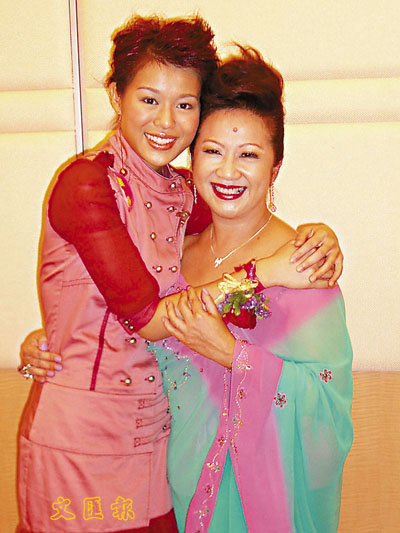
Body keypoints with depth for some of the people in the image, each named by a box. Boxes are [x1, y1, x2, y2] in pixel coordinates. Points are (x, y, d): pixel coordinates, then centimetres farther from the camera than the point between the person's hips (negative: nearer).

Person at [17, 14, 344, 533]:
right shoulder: (87, 182, -16)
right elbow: (145, 315, -21)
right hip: (78, 437, -6)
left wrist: (315, 233, -10)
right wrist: (262, 273, -21)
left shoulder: (180, 192, 5)